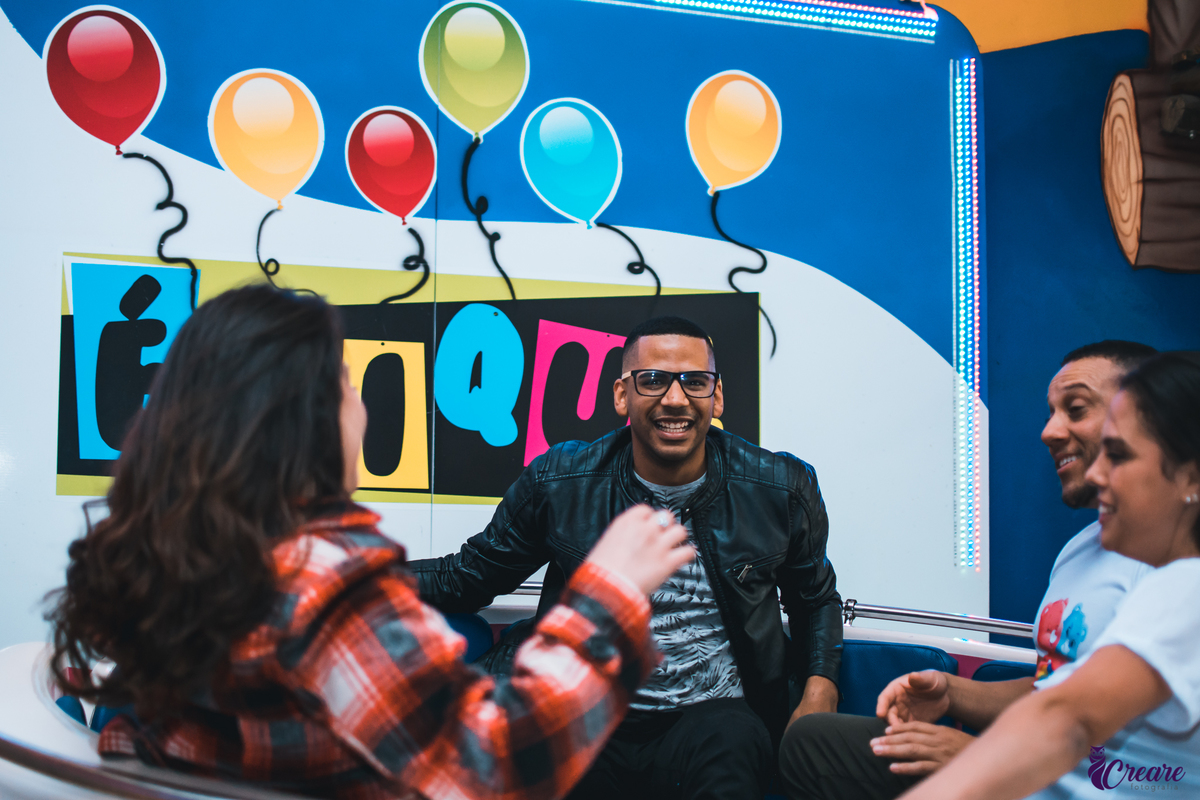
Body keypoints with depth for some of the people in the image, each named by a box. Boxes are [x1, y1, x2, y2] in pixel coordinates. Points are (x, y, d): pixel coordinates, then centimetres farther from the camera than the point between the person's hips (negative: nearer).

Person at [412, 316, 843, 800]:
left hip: (714, 717, 0)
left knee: (729, 745, -36)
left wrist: (820, 688, 1)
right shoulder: (558, 483, 0)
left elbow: (816, 597, 19)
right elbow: (470, 575, 11)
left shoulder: (783, 489, 1)